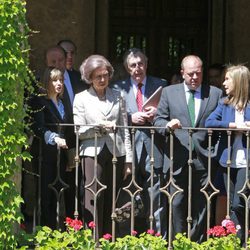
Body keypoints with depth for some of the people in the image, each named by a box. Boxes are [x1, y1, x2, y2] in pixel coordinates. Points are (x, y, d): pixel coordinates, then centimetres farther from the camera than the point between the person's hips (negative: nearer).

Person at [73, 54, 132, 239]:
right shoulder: (81, 98, 6)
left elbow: (124, 129, 10)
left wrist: (128, 160, 6)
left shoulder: (117, 97, 12)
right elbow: (78, 131, 2)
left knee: (110, 203, 4)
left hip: (116, 153, 2)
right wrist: (100, 127, -13)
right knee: (93, 202, -7)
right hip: (93, 153, -2)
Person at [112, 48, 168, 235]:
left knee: (156, 202, -3)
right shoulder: (119, 88, 9)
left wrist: (157, 113, -10)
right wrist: (131, 118, -11)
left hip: (154, 149, -1)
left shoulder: (160, 85, 9)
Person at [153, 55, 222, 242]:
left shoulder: (215, 94, 8)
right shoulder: (169, 92, 9)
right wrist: (168, 126, -15)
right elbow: (158, 120, 8)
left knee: (201, 205, 3)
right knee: (177, 204, 1)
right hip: (178, 159, 0)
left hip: (203, 159, 0)